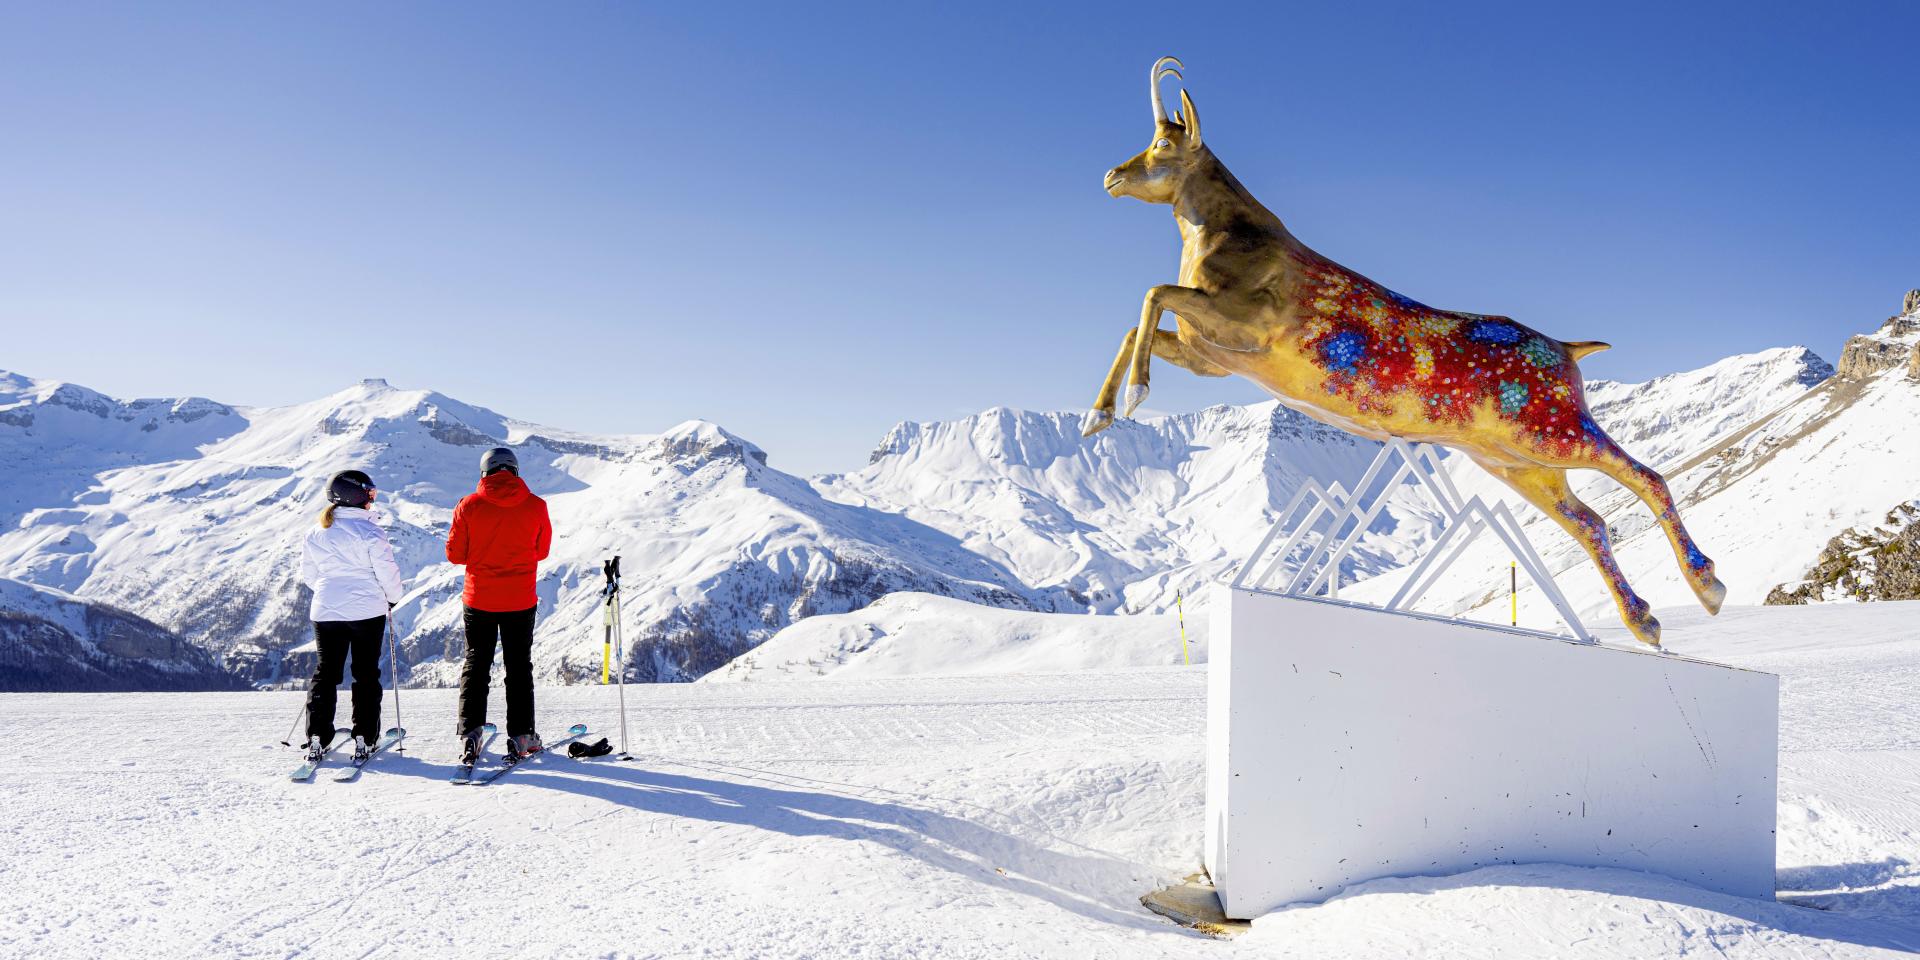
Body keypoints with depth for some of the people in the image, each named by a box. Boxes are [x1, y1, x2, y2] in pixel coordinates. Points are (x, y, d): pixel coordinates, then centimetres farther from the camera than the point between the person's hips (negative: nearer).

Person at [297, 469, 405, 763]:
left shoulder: (316, 535, 4)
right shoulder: (368, 532, -13)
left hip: (325, 612, 4)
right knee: (366, 673, 6)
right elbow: (387, 571, -12)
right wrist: (393, 597, 7)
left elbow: (308, 575, 12)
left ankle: (317, 738, 7)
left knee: (325, 672, 11)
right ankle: (363, 738, 5)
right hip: (367, 611, -4)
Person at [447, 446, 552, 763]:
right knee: (519, 667, 11)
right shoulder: (536, 506, -6)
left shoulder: (469, 505, -8)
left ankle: (470, 734, 5)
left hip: (479, 600, 0)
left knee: (475, 665, 11)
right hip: (520, 601, 0)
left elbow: (455, 554, -2)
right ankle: (521, 735, 12)